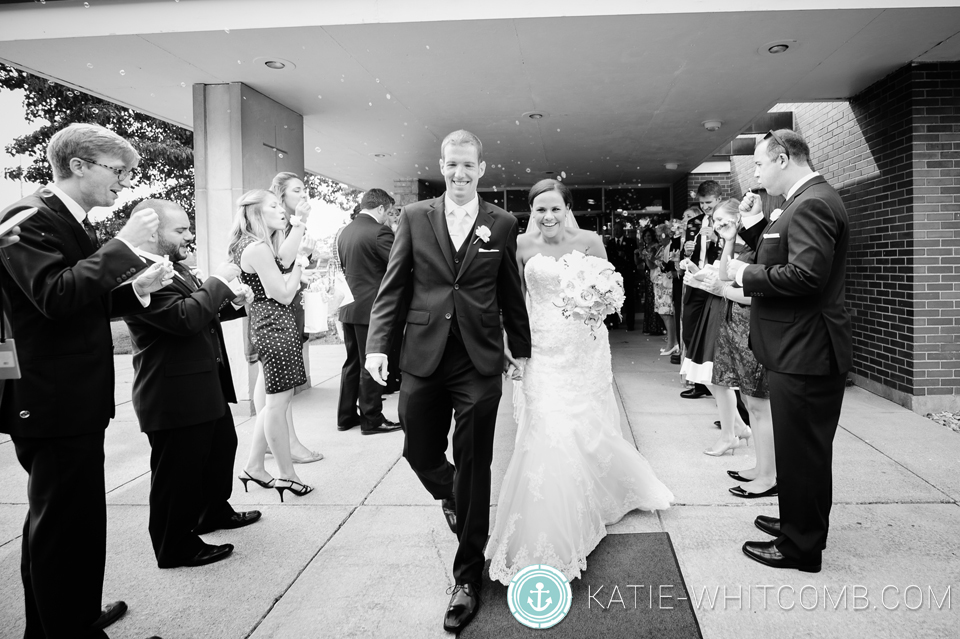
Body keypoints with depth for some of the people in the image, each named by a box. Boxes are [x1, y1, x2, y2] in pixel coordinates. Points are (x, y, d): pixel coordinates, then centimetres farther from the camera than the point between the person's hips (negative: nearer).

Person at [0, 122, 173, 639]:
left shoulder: (68, 220, 14)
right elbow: (54, 295, -29)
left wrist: (135, 289, 2)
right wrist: (124, 245, -25)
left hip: (70, 401, 11)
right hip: (57, 403, -11)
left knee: (55, 521, 22)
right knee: (70, 524, -2)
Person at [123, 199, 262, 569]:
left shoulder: (174, 267, 11)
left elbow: (201, 311, 21)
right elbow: (183, 318, -31)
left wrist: (234, 302, 3)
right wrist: (219, 281, -20)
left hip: (206, 385, 11)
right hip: (174, 395, -11)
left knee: (222, 447, 25)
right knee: (177, 472, 4)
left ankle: (214, 512, 46)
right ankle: (176, 547, 21)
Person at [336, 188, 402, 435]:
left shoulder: (344, 232, 11)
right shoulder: (379, 232, -15)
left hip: (350, 308, 8)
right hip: (371, 309, -8)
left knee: (352, 363, 16)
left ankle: (346, 416, 23)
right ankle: (371, 420, 9)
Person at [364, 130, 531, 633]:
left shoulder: (502, 224, 4)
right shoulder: (415, 217, 5)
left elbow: (510, 292, 11)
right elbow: (392, 286, 2)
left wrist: (520, 347, 16)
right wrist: (377, 343, -8)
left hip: (480, 363, -1)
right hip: (423, 359, 1)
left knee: (474, 467, 4)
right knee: (420, 453, 10)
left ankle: (468, 577, 20)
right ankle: (451, 497, 47)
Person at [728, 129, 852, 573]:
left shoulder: (812, 204, -18)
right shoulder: (806, 201, 15)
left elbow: (806, 274, -28)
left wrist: (748, 275, -15)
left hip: (804, 352, -10)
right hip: (801, 348, 10)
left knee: (801, 450, 2)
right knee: (802, 448, 21)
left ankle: (800, 547, 16)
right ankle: (800, 524, 37)